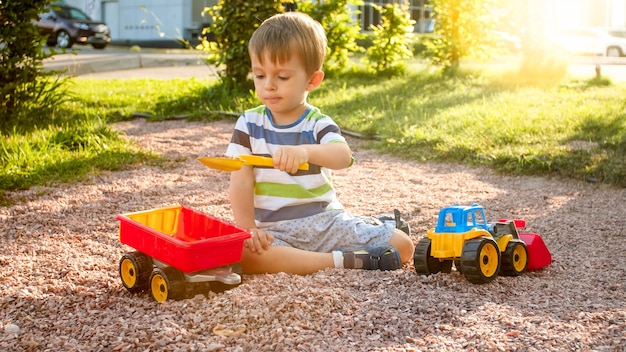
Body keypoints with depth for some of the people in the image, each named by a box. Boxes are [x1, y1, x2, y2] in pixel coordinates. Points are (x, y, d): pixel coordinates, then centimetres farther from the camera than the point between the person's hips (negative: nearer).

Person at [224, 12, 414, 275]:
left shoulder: (318, 124, -4)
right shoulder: (249, 124, 1)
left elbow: (343, 156, -27)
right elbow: (240, 182, -4)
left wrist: (306, 151, -48)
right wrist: (247, 229, -18)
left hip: (325, 222, 0)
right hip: (274, 231, 0)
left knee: (402, 246, -14)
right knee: (242, 254, -36)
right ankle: (345, 260, -27)